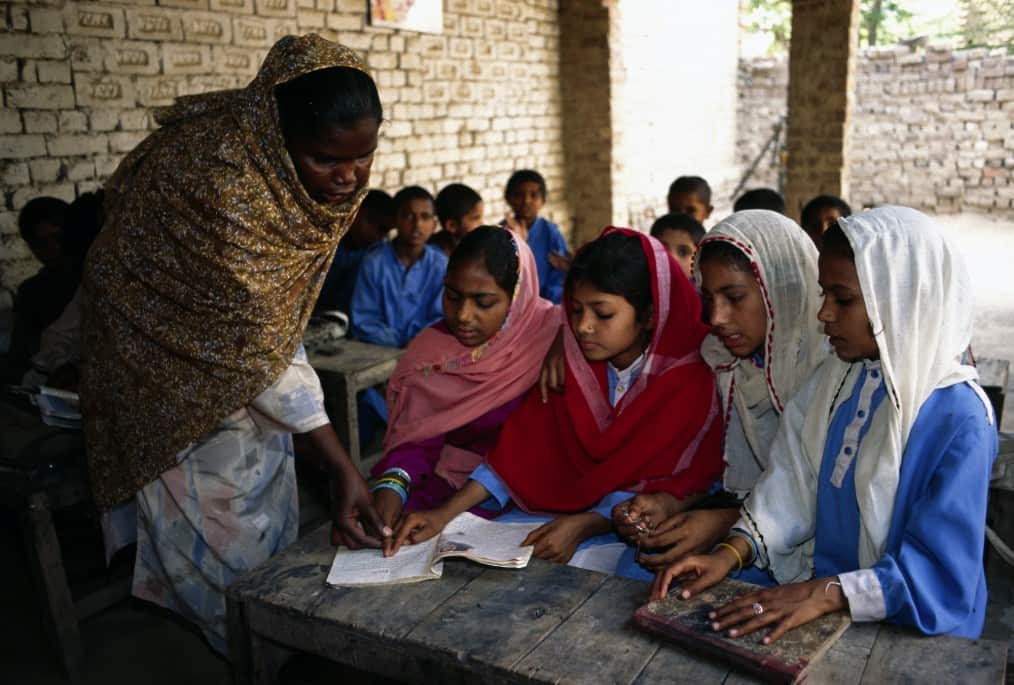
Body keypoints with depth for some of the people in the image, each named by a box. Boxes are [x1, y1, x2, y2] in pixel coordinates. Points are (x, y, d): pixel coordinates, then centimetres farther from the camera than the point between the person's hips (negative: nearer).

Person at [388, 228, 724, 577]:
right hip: (564, 505, 5)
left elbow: (666, 484, -16)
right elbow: (521, 446, -3)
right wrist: (445, 513, -13)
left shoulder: (691, 379, -15)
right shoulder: (572, 362, 0)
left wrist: (582, 526, -30)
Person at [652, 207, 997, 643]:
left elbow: (940, 574, -19)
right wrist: (731, 553, -15)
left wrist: (827, 594, -28)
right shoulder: (837, 378, 1)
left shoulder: (958, 420, -19)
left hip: (910, 632, -5)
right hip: (822, 586, 5)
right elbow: (793, 484, -1)